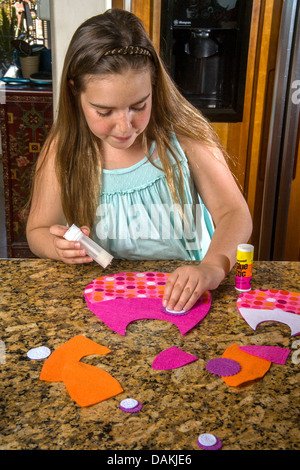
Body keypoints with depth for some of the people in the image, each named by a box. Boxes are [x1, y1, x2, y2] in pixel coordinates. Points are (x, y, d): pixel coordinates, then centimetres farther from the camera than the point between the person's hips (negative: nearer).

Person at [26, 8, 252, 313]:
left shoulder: (184, 134, -8)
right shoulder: (63, 151, -6)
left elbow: (235, 214, -10)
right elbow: (37, 231, 6)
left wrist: (213, 266, -30)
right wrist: (59, 247, -18)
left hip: (184, 290, -1)